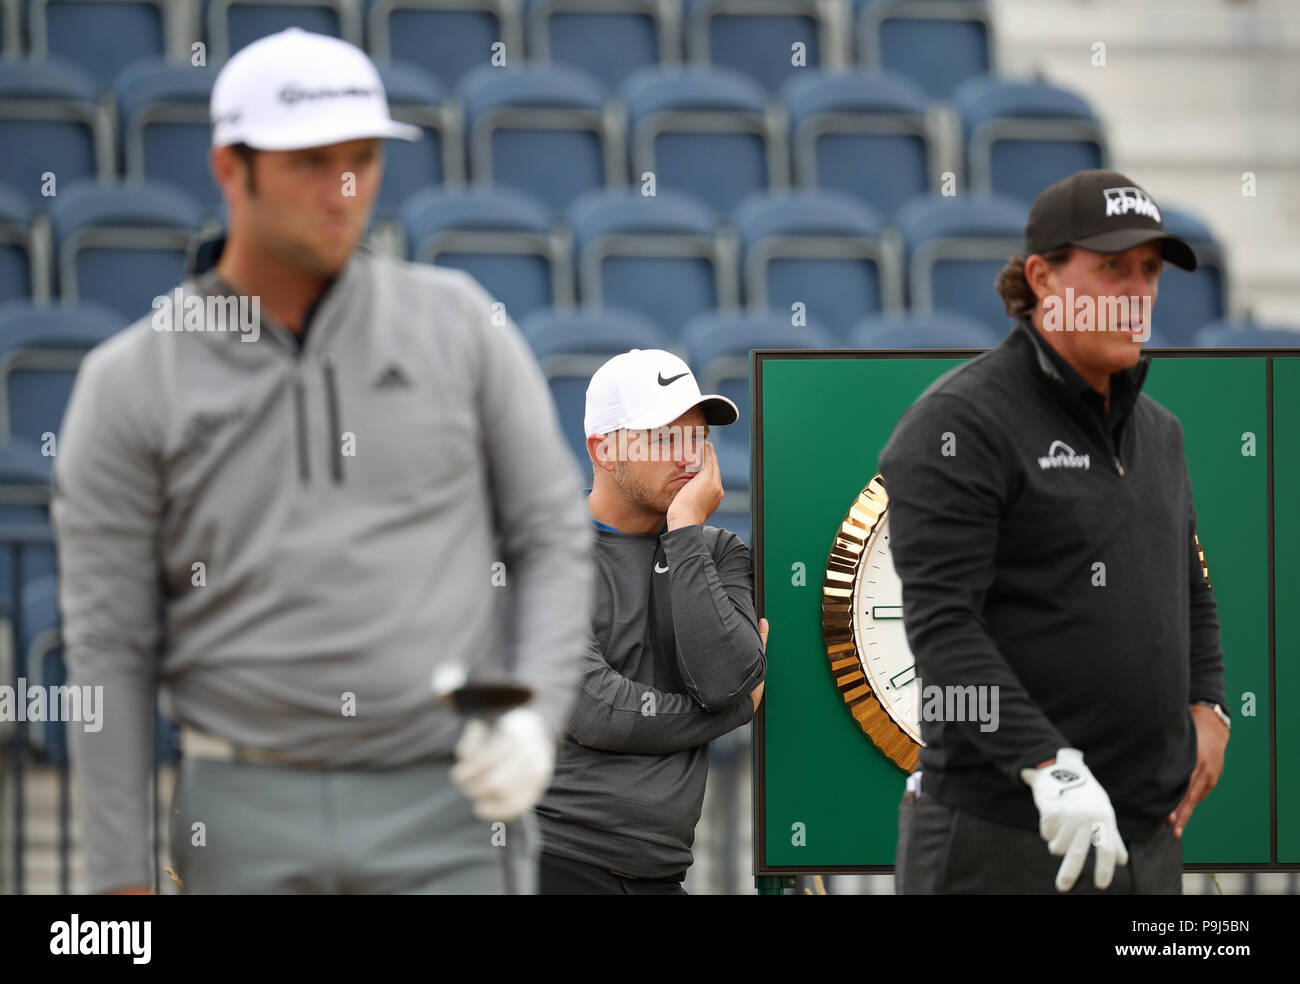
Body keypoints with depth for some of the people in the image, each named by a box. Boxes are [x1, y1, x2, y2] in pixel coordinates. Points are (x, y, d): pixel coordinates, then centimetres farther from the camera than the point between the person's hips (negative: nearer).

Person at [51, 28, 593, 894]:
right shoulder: (130, 384, -1)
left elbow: (554, 537, 6)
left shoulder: (457, 322, 2)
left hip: (446, 814, 0)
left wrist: (535, 716, -12)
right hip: (248, 822, 0)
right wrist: (122, 890, -3)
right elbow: (109, 649, 0)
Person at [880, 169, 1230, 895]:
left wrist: (1207, 708, 10)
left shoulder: (1158, 431, 17)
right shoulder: (960, 423, -9)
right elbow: (942, 623, -18)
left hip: (1149, 829, 8)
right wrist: (1051, 766, -25)